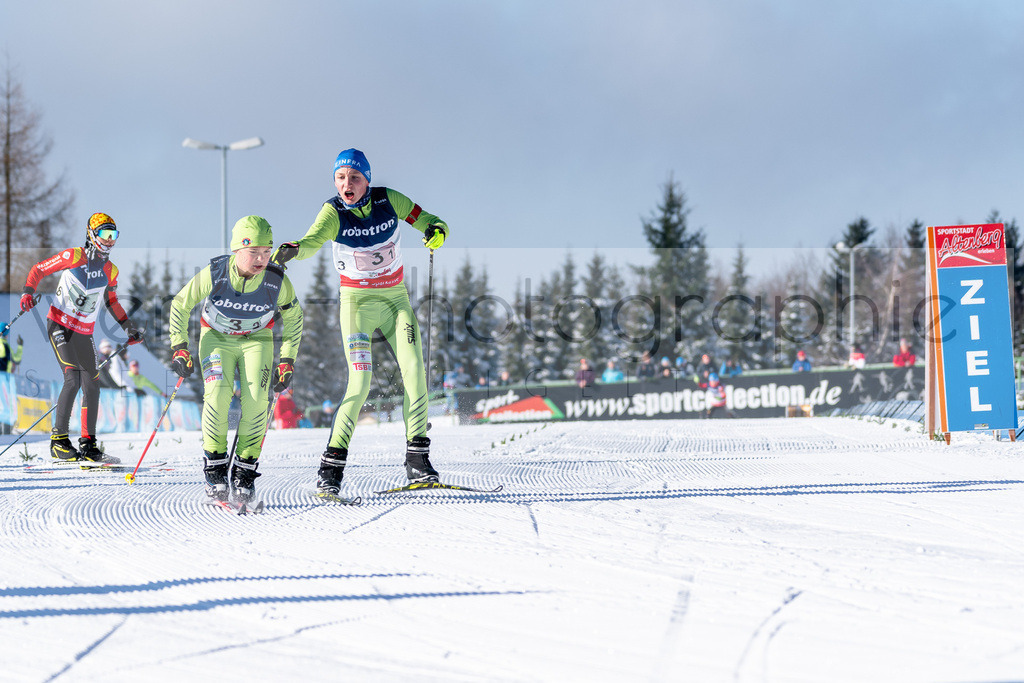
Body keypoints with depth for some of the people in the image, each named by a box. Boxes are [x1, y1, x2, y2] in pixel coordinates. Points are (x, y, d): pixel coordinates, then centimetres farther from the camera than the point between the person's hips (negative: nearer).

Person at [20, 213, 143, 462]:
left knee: (92, 386, 3)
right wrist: (28, 292, -18)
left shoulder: (110, 271, 6)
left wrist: (129, 328, 17)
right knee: (73, 379, -20)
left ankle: (88, 444, 11)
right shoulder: (73, 257, -9)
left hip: (84, 333, 6)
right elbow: (38, 270, -2)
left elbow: (111, 301, 22)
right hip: (59, 326, -6)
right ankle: (59, 440, -15)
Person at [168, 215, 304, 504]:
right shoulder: (213, 274, -26)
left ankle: (245, 470, -9)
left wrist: (287, 361, -4)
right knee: (218, 393, -25)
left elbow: (293, 318, -1)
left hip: (257, 339, 1)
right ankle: (214, 466, -11)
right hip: (217, 338, -1)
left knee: (256, 400, -21)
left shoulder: (278, 282, -22)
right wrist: (179, 348, -10)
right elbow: (180, 306, -8)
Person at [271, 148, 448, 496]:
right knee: (361, 379, -16)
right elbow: (311, 241, -33)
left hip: (396, 298, 3)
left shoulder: (388, 200, -8)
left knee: (414, 370, -9)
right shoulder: (333, 212, -15)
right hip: (357, 301, -3)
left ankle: (417, 459, 0)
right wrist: (291, 250, -55)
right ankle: (331, 466, -12)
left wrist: (436, 230, -24)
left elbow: (425, 220, 0)